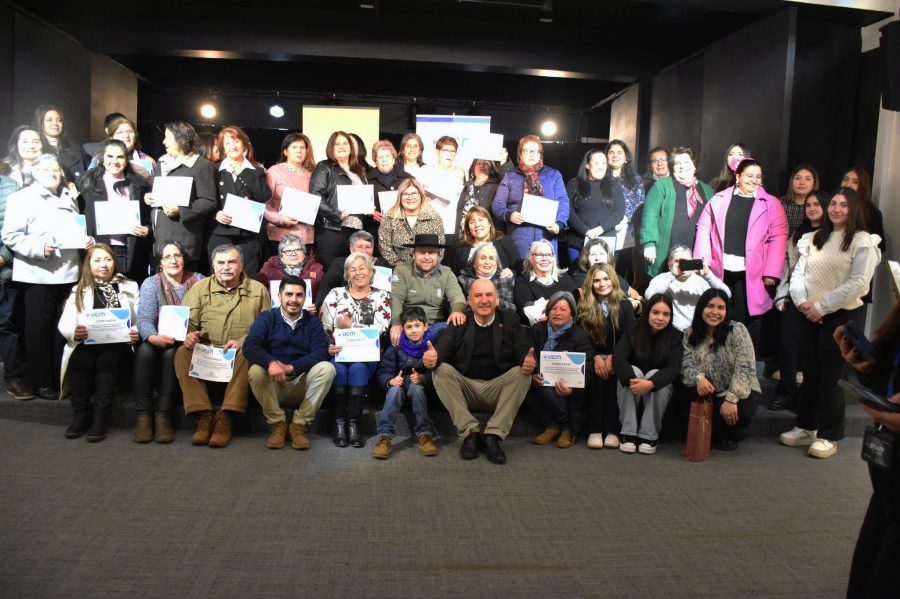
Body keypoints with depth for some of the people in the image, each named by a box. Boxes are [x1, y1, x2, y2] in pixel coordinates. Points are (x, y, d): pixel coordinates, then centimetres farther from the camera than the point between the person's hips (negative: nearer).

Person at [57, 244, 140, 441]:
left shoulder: (130, 287, 17)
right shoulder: (79, 290, 19)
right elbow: (64, 323, 7)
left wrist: (137, 332, -14)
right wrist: (74, 332, -17)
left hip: (118, 346, -1)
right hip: (87, 345, 1)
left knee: (107, 360, -34)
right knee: (79, 360, -32)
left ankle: (100, 417, -24)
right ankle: (80, 415, -15)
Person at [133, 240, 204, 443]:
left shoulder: (198, 281, 7)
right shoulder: (151, 283, 5)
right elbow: (144, 319, -9)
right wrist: (153, 337, -32)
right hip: (158, 342, 1)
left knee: (171, 353, -33)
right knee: (144, 350, -32)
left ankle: (163, 415, -33)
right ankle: (143, 415, -31)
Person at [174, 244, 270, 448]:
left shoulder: (258, 290, 7)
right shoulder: (200, 288, 12)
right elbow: (187, 322, 6)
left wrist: (244, 341, -17)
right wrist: (188, 335, -18)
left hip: (240, 354, -2)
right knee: (183, 353, -28)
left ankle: (226, 416, -32)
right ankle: (203, 414, -28)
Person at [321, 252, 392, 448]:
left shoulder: (381, 296, 9)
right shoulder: (335, 294, 13)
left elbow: (380, 329, -5)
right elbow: (324, 327, 4)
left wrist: (351, 326, -12)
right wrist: (328, 346, -15)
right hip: (339, 352, 1)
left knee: (358, 368, -32)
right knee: (338, 369, -31)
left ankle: (354, 423, -23)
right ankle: (339, 422, -20)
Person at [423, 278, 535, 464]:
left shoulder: (510, 320, 3)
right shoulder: (459, 322, 3)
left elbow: (523, 353, -6)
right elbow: (443, 349, -10)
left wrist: (530, 363, -32)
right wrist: (434, 357, -36)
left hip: (498, 389, 0)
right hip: (465, 389, 0)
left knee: (522, 372, -25)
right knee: (441, 370, -23)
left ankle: (493, 436, -23)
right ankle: (470, 433, -22)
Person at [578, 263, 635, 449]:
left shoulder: (624, 305, 6)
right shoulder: (584, 306, 6)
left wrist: (613, 357, -21)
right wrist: (596, 357, -19)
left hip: (617, 357, 0)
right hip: (593, 357, 0)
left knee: (613, 375, -32)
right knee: (595, 374, -32)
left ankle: (612, 429, -30)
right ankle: (595, 430, -30)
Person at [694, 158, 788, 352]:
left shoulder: (771, 204, 4)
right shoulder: (719, 199, 8)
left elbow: (778, 239, -2)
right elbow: (704, 229, 5)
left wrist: (771, 272, -10)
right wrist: (702, 261, -4)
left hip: (751, 273, -1)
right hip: (720, 270, 2)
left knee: (747, 318, 2)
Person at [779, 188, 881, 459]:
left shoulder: (863, 242, -5)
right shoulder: (813, 239, 12)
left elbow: (857, 283, -14)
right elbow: (797, 274, 8)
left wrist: (821, 306, -16)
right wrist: (802, 302, -9)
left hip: (841, 316, -5)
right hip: (809, 315, 5)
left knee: (831, 376, 0)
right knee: (809, 373, 12)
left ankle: (828, 436, 11)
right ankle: (806, 427, 24)